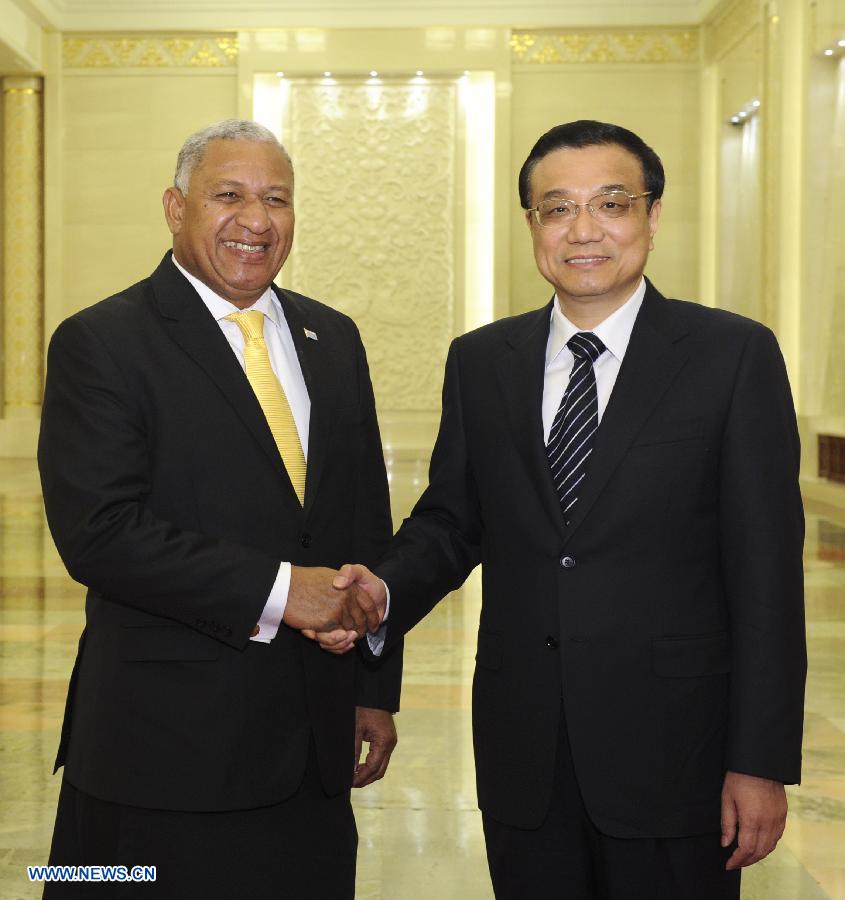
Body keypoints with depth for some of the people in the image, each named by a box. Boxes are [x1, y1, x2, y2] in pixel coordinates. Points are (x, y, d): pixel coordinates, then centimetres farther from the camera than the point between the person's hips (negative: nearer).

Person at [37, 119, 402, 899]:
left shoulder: (332, 339, 12)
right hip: (167, 747, -5)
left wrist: (376, 689, 11)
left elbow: (369, 525, 14)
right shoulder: (100, 343, -6)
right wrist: (275, 589, -19)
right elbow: (98, 531, -17)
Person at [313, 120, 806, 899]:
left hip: (670, 747, -3)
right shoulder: (480, 361, 6)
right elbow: (451, 520, 10)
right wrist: (387, 591, -11)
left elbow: (767, 572, -7)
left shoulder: (734, 355, -5)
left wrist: (760, 763, -9)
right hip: (522, 749, 3)